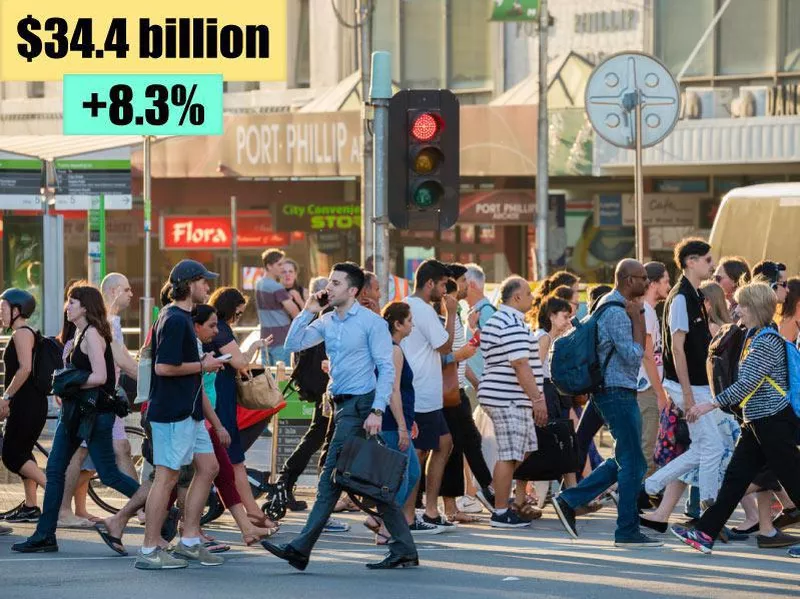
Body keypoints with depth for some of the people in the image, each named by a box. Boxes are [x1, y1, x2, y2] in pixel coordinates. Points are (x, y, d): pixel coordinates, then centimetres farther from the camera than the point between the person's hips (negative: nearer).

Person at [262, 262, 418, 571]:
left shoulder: (371, 322, -8)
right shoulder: (327, 322, 14)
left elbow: (386, 369, -12)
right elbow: (293, 344, 9)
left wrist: (377, 411, -20)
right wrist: (307, 312, 0)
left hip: (359, 405, -8)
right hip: (343, 406, 8)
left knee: (331, 478, -9)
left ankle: (301, 549, -9)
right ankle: (404, 550, 10)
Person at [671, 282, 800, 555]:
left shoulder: (768, 341, -17)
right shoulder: (754, 337, 14)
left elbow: (747, 383, -23)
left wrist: (712, 404, -23)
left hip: (775, 421, -10)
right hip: (757, 423, 10)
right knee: (735, 476, 7)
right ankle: (705, 533, 6)